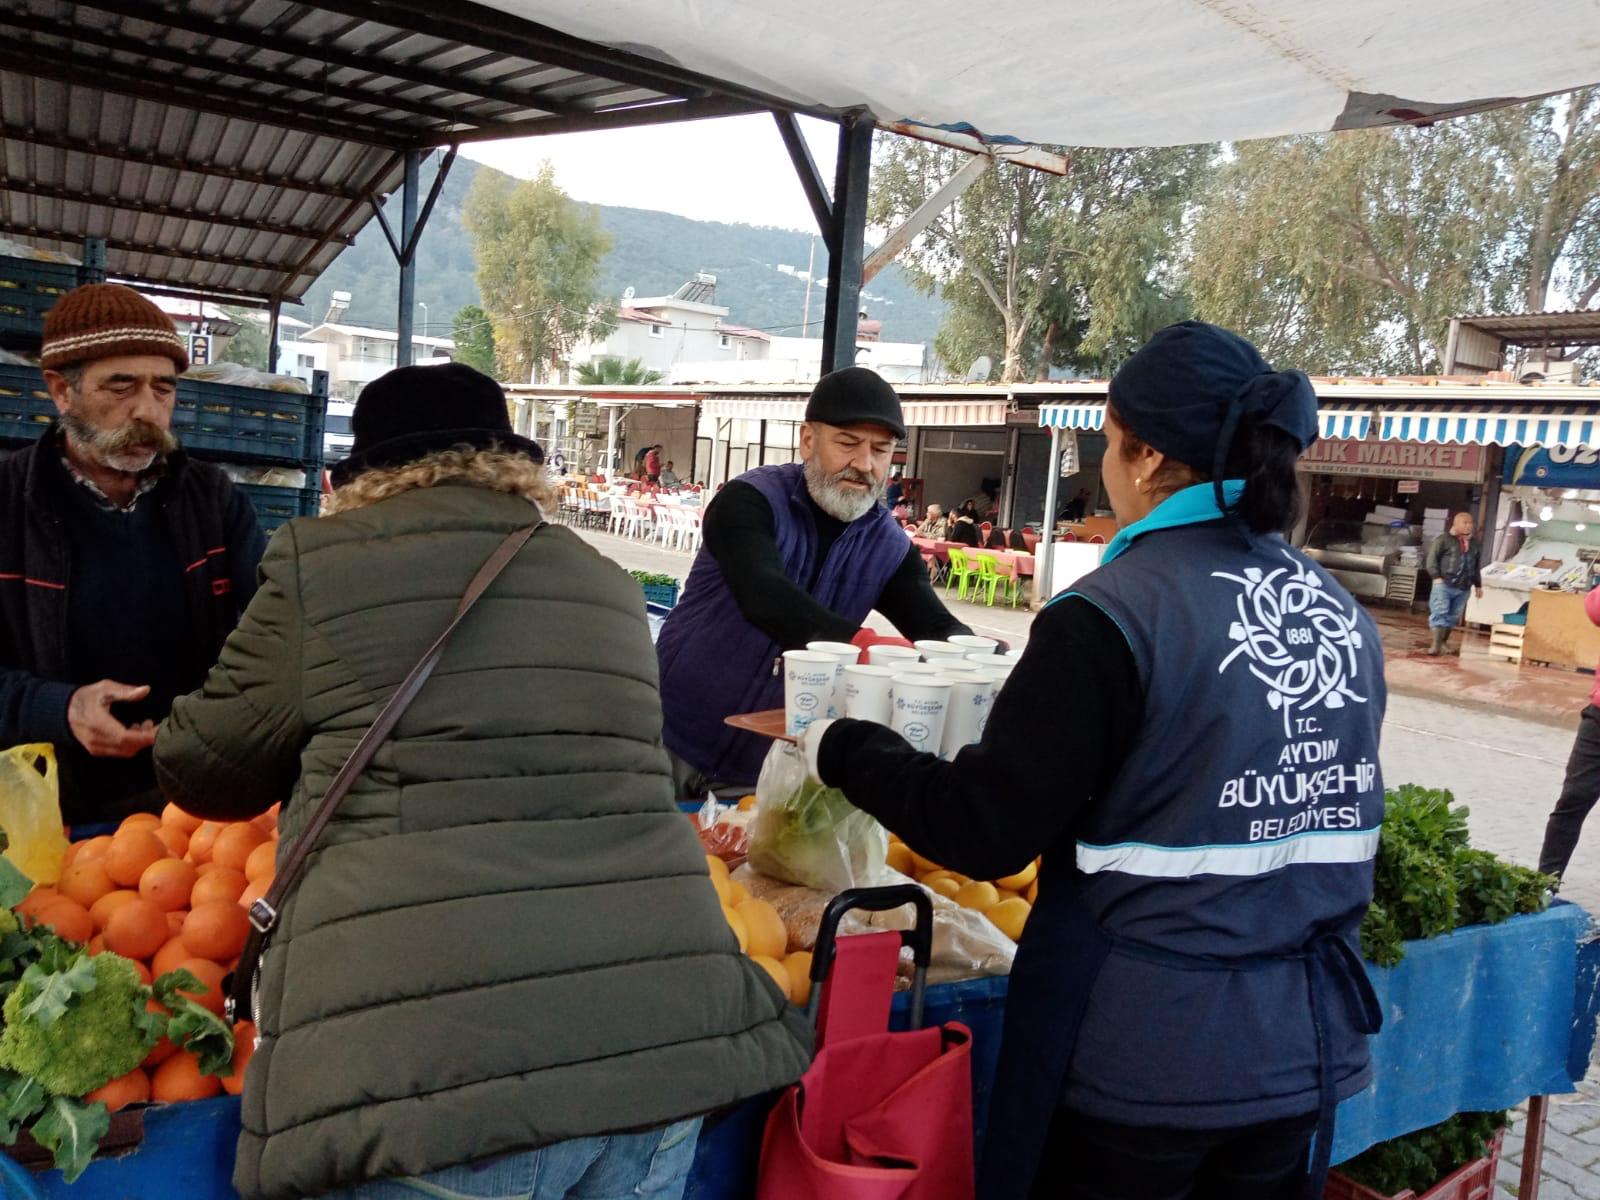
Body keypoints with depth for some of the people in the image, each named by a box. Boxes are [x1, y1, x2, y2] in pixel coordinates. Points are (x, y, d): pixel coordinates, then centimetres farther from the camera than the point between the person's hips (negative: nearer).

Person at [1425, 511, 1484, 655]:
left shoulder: (1476, 544, 14)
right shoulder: (1443, 539, -2)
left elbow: (1477, 567, 21)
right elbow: (1432, 558, -5)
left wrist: (1478, 585, 19)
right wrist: (1436, 576, -14)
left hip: (1462, 588, 5)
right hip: (1444, 584, -5)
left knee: (1453, 617, 9)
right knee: (1439, 613, -10)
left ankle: (1444, 641, 23)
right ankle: (1436, 644, -11)